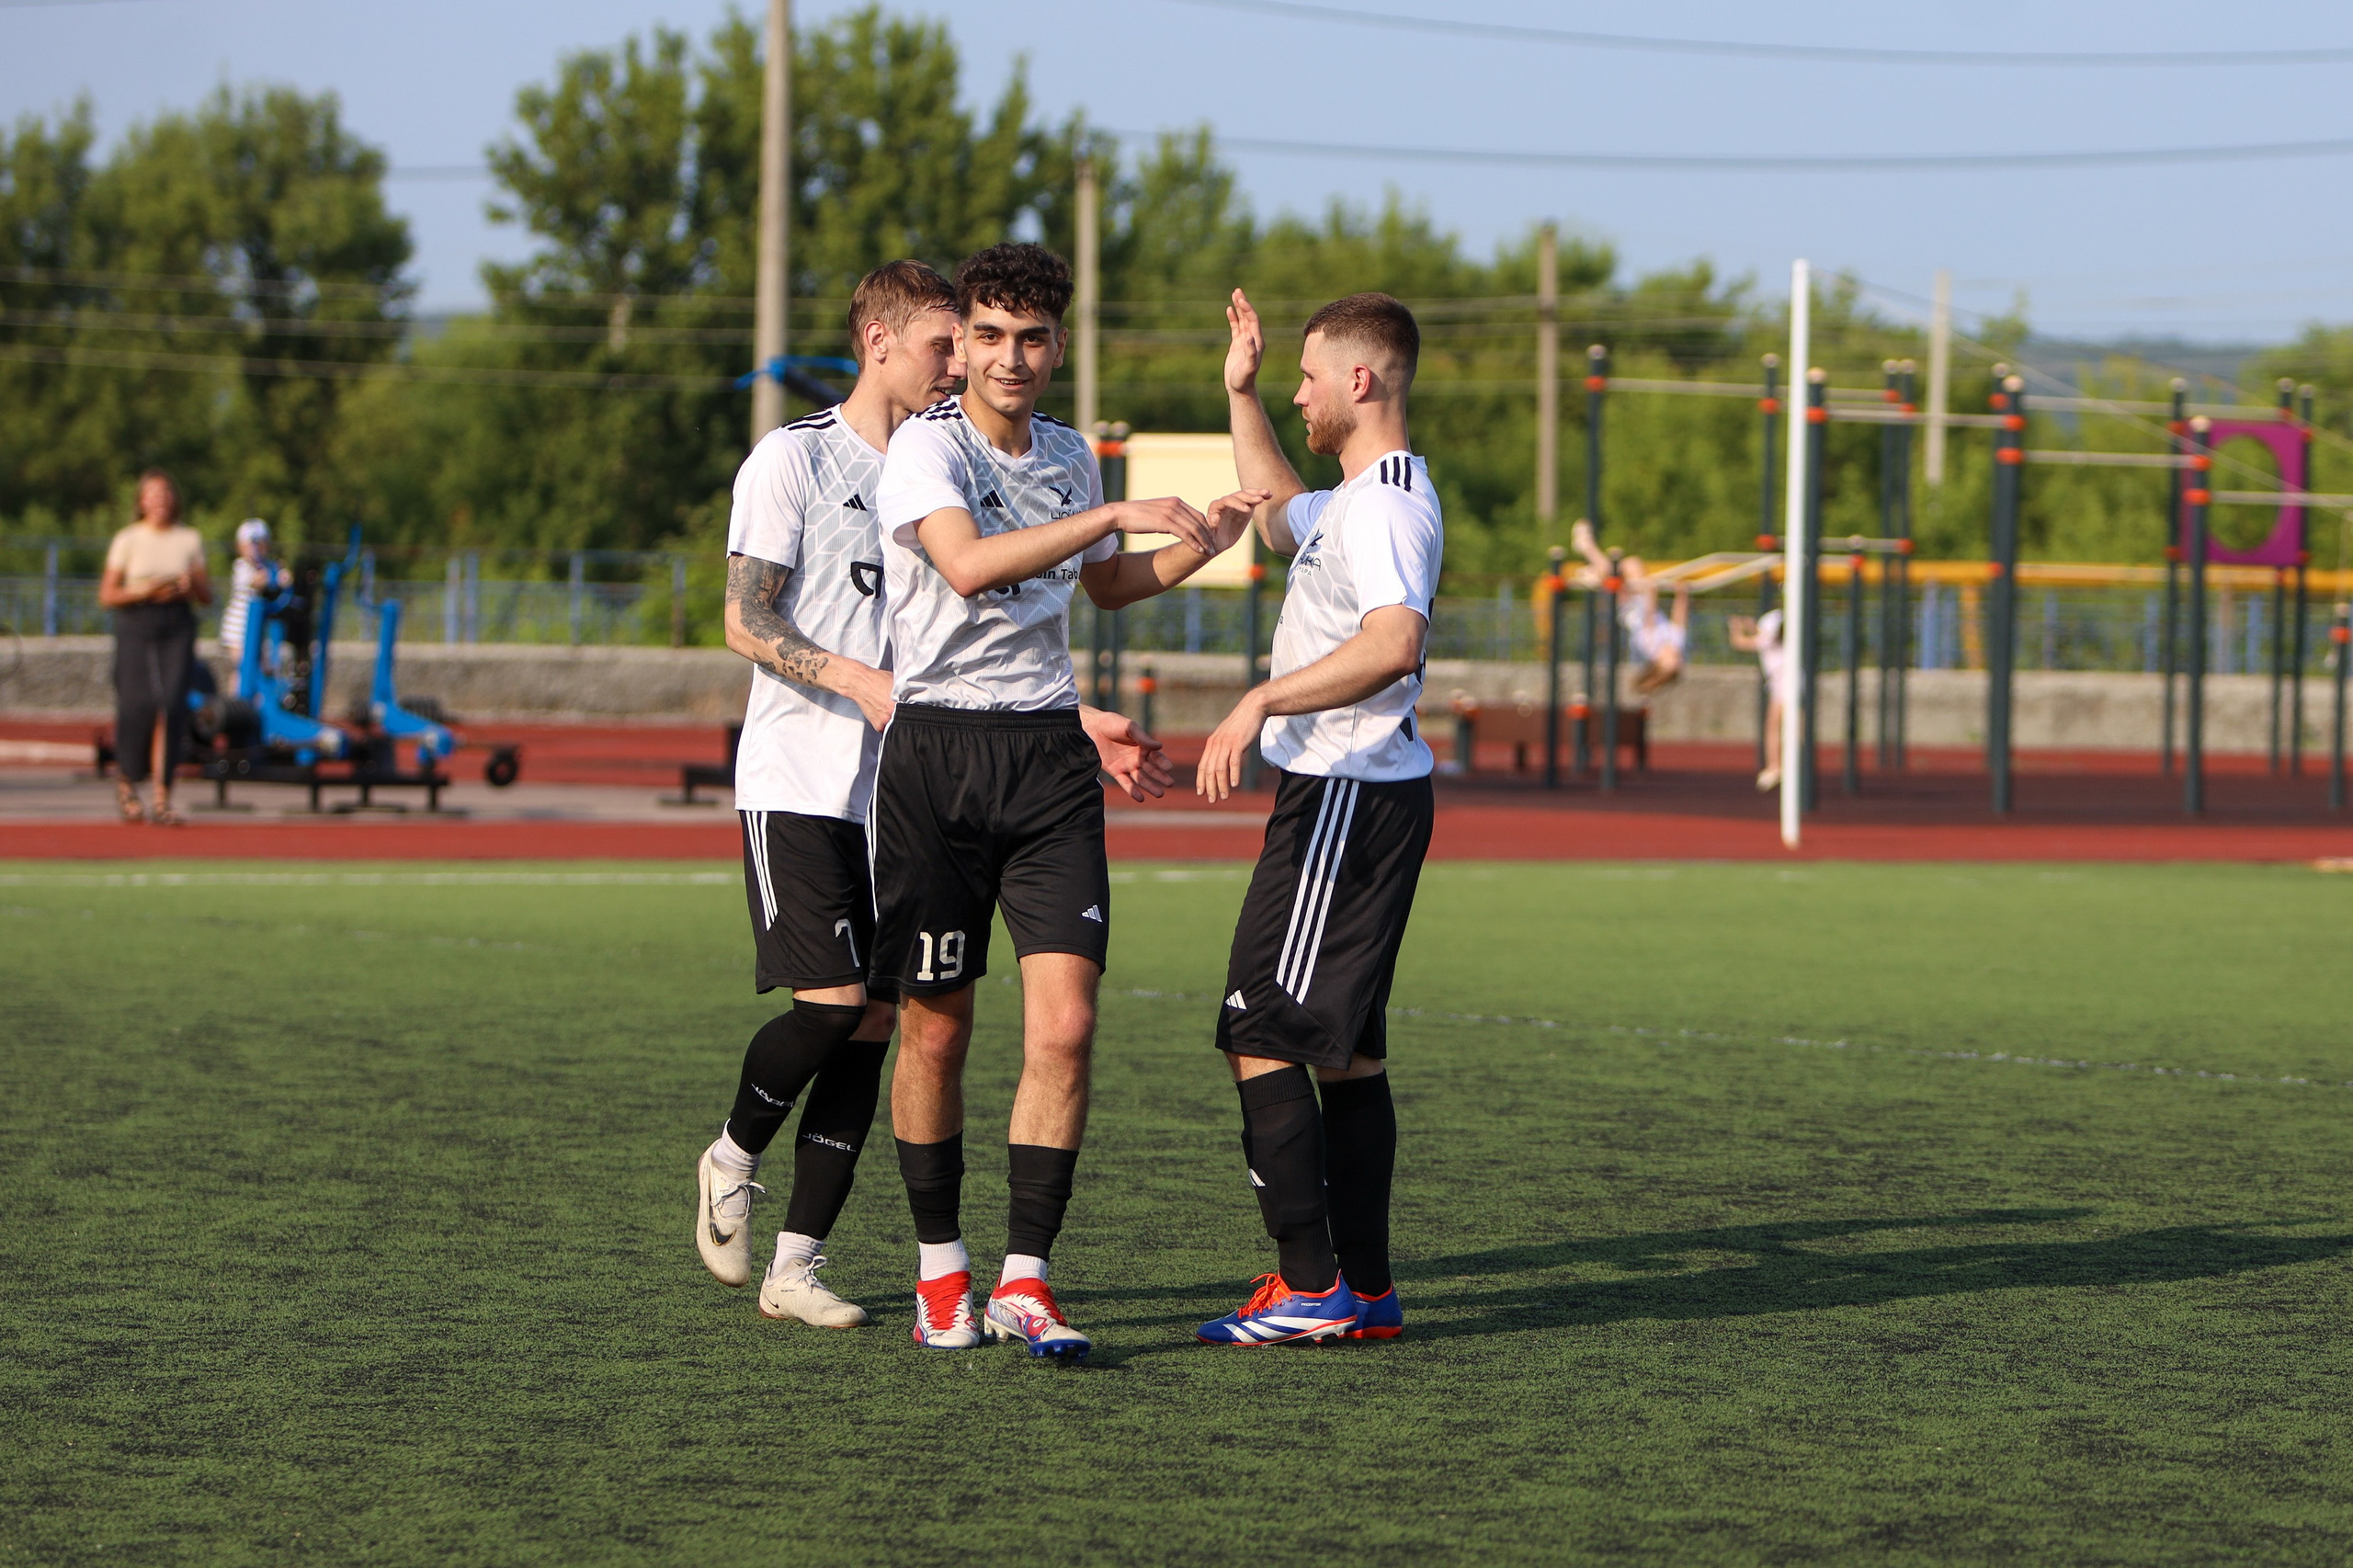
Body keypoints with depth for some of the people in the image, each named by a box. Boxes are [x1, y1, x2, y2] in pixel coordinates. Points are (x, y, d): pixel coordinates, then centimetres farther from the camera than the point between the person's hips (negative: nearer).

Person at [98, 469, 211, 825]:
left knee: (172, 707, -11)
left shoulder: (190, 539, 11)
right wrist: (142, 591, -14)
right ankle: (126, 779, 17)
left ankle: (163, 796, -10)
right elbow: (106, 595, 1)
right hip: (136, 625, -2)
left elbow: (207, 596, 13)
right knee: (139, 705, -10)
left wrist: (191, 586, -8)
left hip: (178, 625, 2)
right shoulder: (128, 539, 4)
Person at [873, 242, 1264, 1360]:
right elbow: (968, 563, -26)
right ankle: (940, 1267, 20)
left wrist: (1197, 547, 14)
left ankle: (1024, 1280, -5)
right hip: (937, 753, -4)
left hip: (1050, 761, 4)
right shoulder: (925, 448, -8)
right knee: (935, 1028, 3)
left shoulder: (1070, 458, 12)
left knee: (1064, 1025, -9)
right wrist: (1117, 513, -25)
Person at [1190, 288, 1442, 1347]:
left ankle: (1310, 1287, -10)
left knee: (1261, 1036, -10)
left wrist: (1261, 704, -34)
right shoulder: (1353, 500, 17)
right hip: (1343, 793, 11)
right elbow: (1280, 516, 40)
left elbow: (1393, 641, -33)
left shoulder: (1389, 503, -17)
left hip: (1347, 800, -11)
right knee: (1342, 1048, 12)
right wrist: (1238, 393, 33)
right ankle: (1364, 1288, 14)